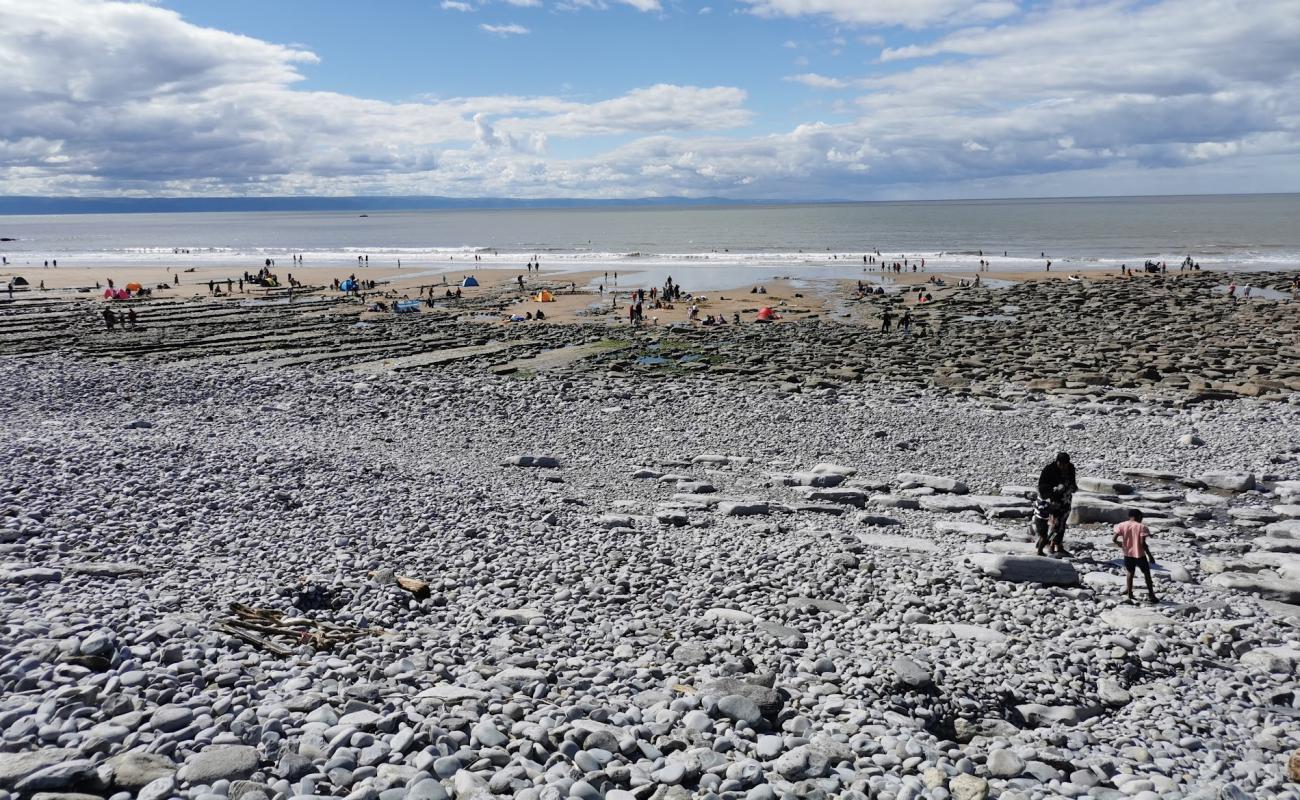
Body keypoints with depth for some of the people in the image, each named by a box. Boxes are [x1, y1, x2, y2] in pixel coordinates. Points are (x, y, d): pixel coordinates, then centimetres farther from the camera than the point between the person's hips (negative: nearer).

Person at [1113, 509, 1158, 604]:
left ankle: (1129, 594, 18)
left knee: (1130, 573, 19)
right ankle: (1151, 596, 16)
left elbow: (1114, 539, -6)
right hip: (1139, 554, -3)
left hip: (1128, 554, 3)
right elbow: (1143, 543, -18)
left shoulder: (1122, 525, -2)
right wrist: (1150, 556, -9)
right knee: (1147, 574, 13)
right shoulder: (1141, 527, -12)